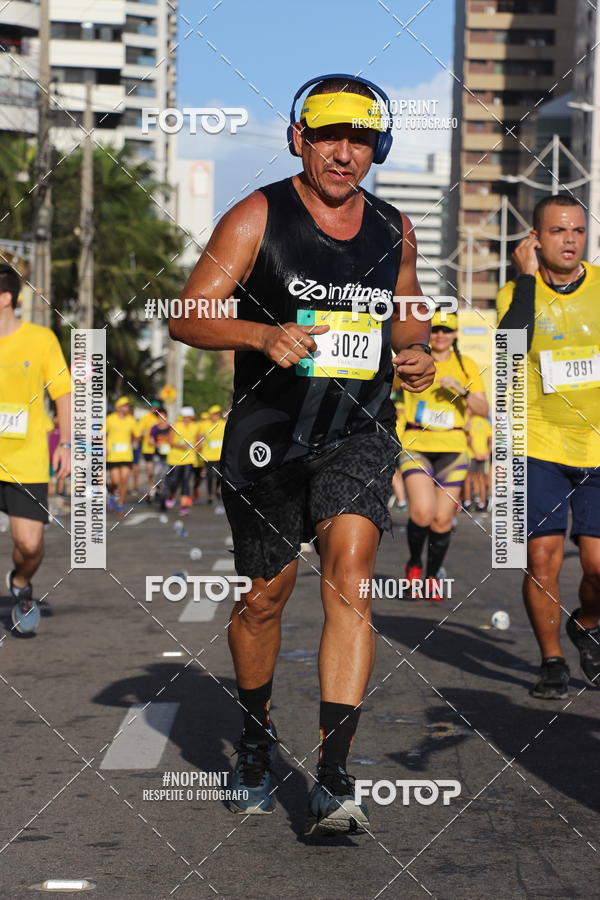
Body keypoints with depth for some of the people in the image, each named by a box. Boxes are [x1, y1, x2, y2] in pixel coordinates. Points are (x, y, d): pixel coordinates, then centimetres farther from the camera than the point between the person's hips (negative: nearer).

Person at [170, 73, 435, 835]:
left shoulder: (393, 231, 6)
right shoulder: (257, 218, -5)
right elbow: (186, 317, -9)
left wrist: (417, 352, 0)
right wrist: (264, 334, -27)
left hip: (359, 431, 1)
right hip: (269, 430, -1)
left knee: (349, 580, -18)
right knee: (265, 596, 9)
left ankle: (333, 779, -20)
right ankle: (256, 736, 37)